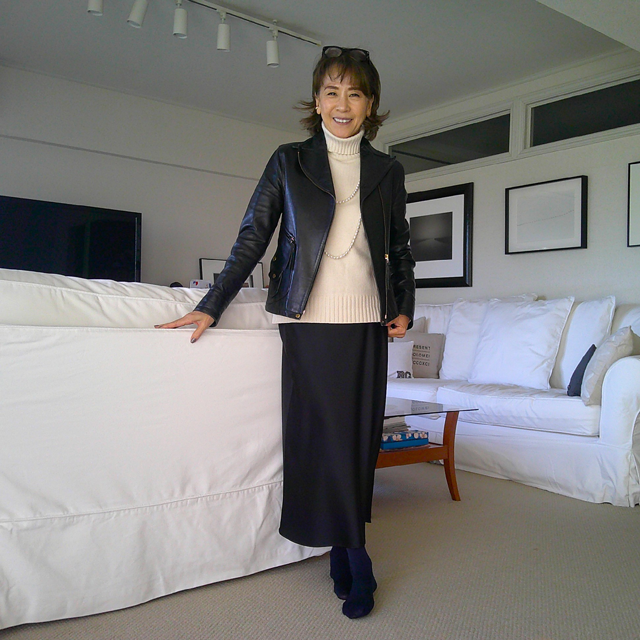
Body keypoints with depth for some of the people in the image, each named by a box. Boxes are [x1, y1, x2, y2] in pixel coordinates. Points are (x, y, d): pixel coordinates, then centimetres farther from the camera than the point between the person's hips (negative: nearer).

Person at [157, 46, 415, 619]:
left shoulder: (387, 171, 12)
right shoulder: (289, 162, 6)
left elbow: (400, 249, 21)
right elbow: (252, 239, 4)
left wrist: (405, 307, 12)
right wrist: (210, 307, -1)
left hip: (366, 322, 3)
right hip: (308, 319, -2)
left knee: (360, 436, 3)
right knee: (322, 435, -4)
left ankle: (344, 552, 19)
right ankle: (354, 560, 11)